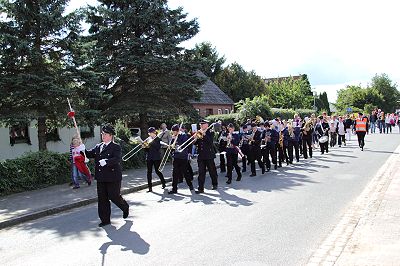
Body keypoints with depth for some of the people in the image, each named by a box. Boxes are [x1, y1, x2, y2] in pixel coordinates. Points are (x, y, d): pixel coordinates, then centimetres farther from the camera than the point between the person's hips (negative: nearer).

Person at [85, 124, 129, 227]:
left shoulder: (116, 147, -7)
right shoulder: (98, 147, 14)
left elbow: (117, 159, -21)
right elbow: (90, 154, 5)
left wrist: (106, 162, -37)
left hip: (113, 177, -6)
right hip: (101, 178, 6)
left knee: (114, 196, 0)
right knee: (102, 198, 7)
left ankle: (125, 207, 30)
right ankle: (105, 219, 17)